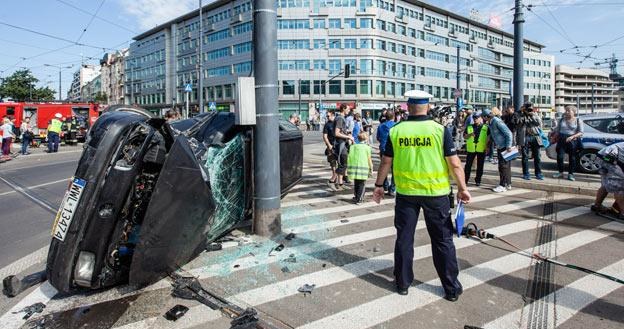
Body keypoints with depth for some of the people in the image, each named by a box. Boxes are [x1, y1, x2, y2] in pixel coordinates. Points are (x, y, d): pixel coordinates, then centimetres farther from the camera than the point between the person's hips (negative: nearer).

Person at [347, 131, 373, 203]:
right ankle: (359, 199, 1)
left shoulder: (353, 146, 9)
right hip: (363, 168, -4)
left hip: (353, 166, 4)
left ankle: (356, 197, 22)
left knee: (356, 183, 17)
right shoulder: (367, 147, -3)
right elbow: (369, 159, -1)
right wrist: (371, 169, 8)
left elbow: (349, 158, 10)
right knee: (362, 184, 4)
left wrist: (348, 167, 18)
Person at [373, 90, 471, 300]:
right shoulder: (440, 130, -9)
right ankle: (451, 288, 21)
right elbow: (454, 163, -8)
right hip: (435, 192, -1)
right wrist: (462, 188, 5)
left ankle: (402, 283, 25)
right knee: (442, 240, 11)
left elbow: (386, 161, 2)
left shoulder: (396, 130, -4)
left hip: (406, 192, 1)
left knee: (404, 238, 14)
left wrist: (379, 185, 14)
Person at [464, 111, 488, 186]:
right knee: (468, 165, 2)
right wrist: (470, 134, -16)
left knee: (480, 166, 6)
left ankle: (478, 180, 16)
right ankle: (465, 179, 10)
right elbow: (464, 137, 3)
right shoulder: (469, 127, 7)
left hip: (481, 149, -1)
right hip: (471, 149, 1)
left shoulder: (485, 127, 4)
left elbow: (488, 138, 7)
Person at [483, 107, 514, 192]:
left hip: (505, 147, -9)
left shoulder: (497, 121, -18)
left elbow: (508, 133, -20)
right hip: (499, 147, 9)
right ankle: (508, 184, 23)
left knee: (503, 166, -5)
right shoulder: (490, 123, 9)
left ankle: (502, 185, -1)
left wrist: (508, 146, -21)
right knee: (506, 166, 14)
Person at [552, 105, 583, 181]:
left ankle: (571, 174, 11)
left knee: (572, 157, 2)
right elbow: (557, 130, 19)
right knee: (560, 156, -3)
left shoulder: (578, 121, 2)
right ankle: (560, 172, 10)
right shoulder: (562, 120, 12)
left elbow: (581, 132, -4)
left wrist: (572, 136, -19)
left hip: (573, 141, -2)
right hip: (561, 140, 2)